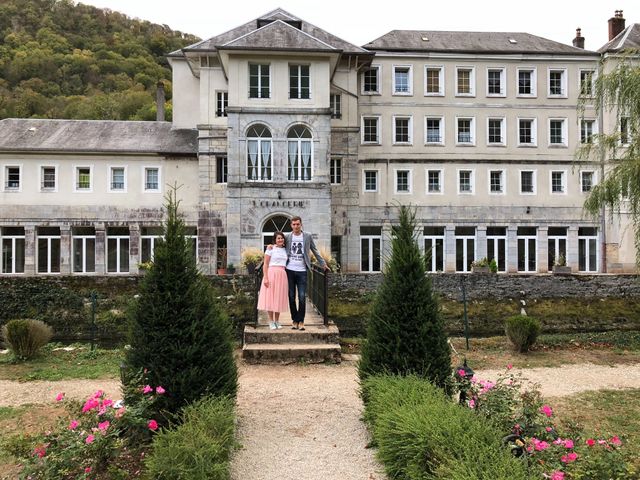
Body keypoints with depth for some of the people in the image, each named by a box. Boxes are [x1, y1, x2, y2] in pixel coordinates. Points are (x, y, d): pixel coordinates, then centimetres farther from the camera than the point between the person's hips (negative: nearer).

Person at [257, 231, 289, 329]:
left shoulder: (285, 250, 13)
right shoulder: (270, 249, -1)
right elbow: (265, 264, -5)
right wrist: (265, 278, -14)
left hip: (282, 275, 5)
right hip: (271, 274, -4)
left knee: (279, 298, 8)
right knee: (270, 297, -1)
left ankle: (277, 321, 18)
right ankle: (271, 321, 9)